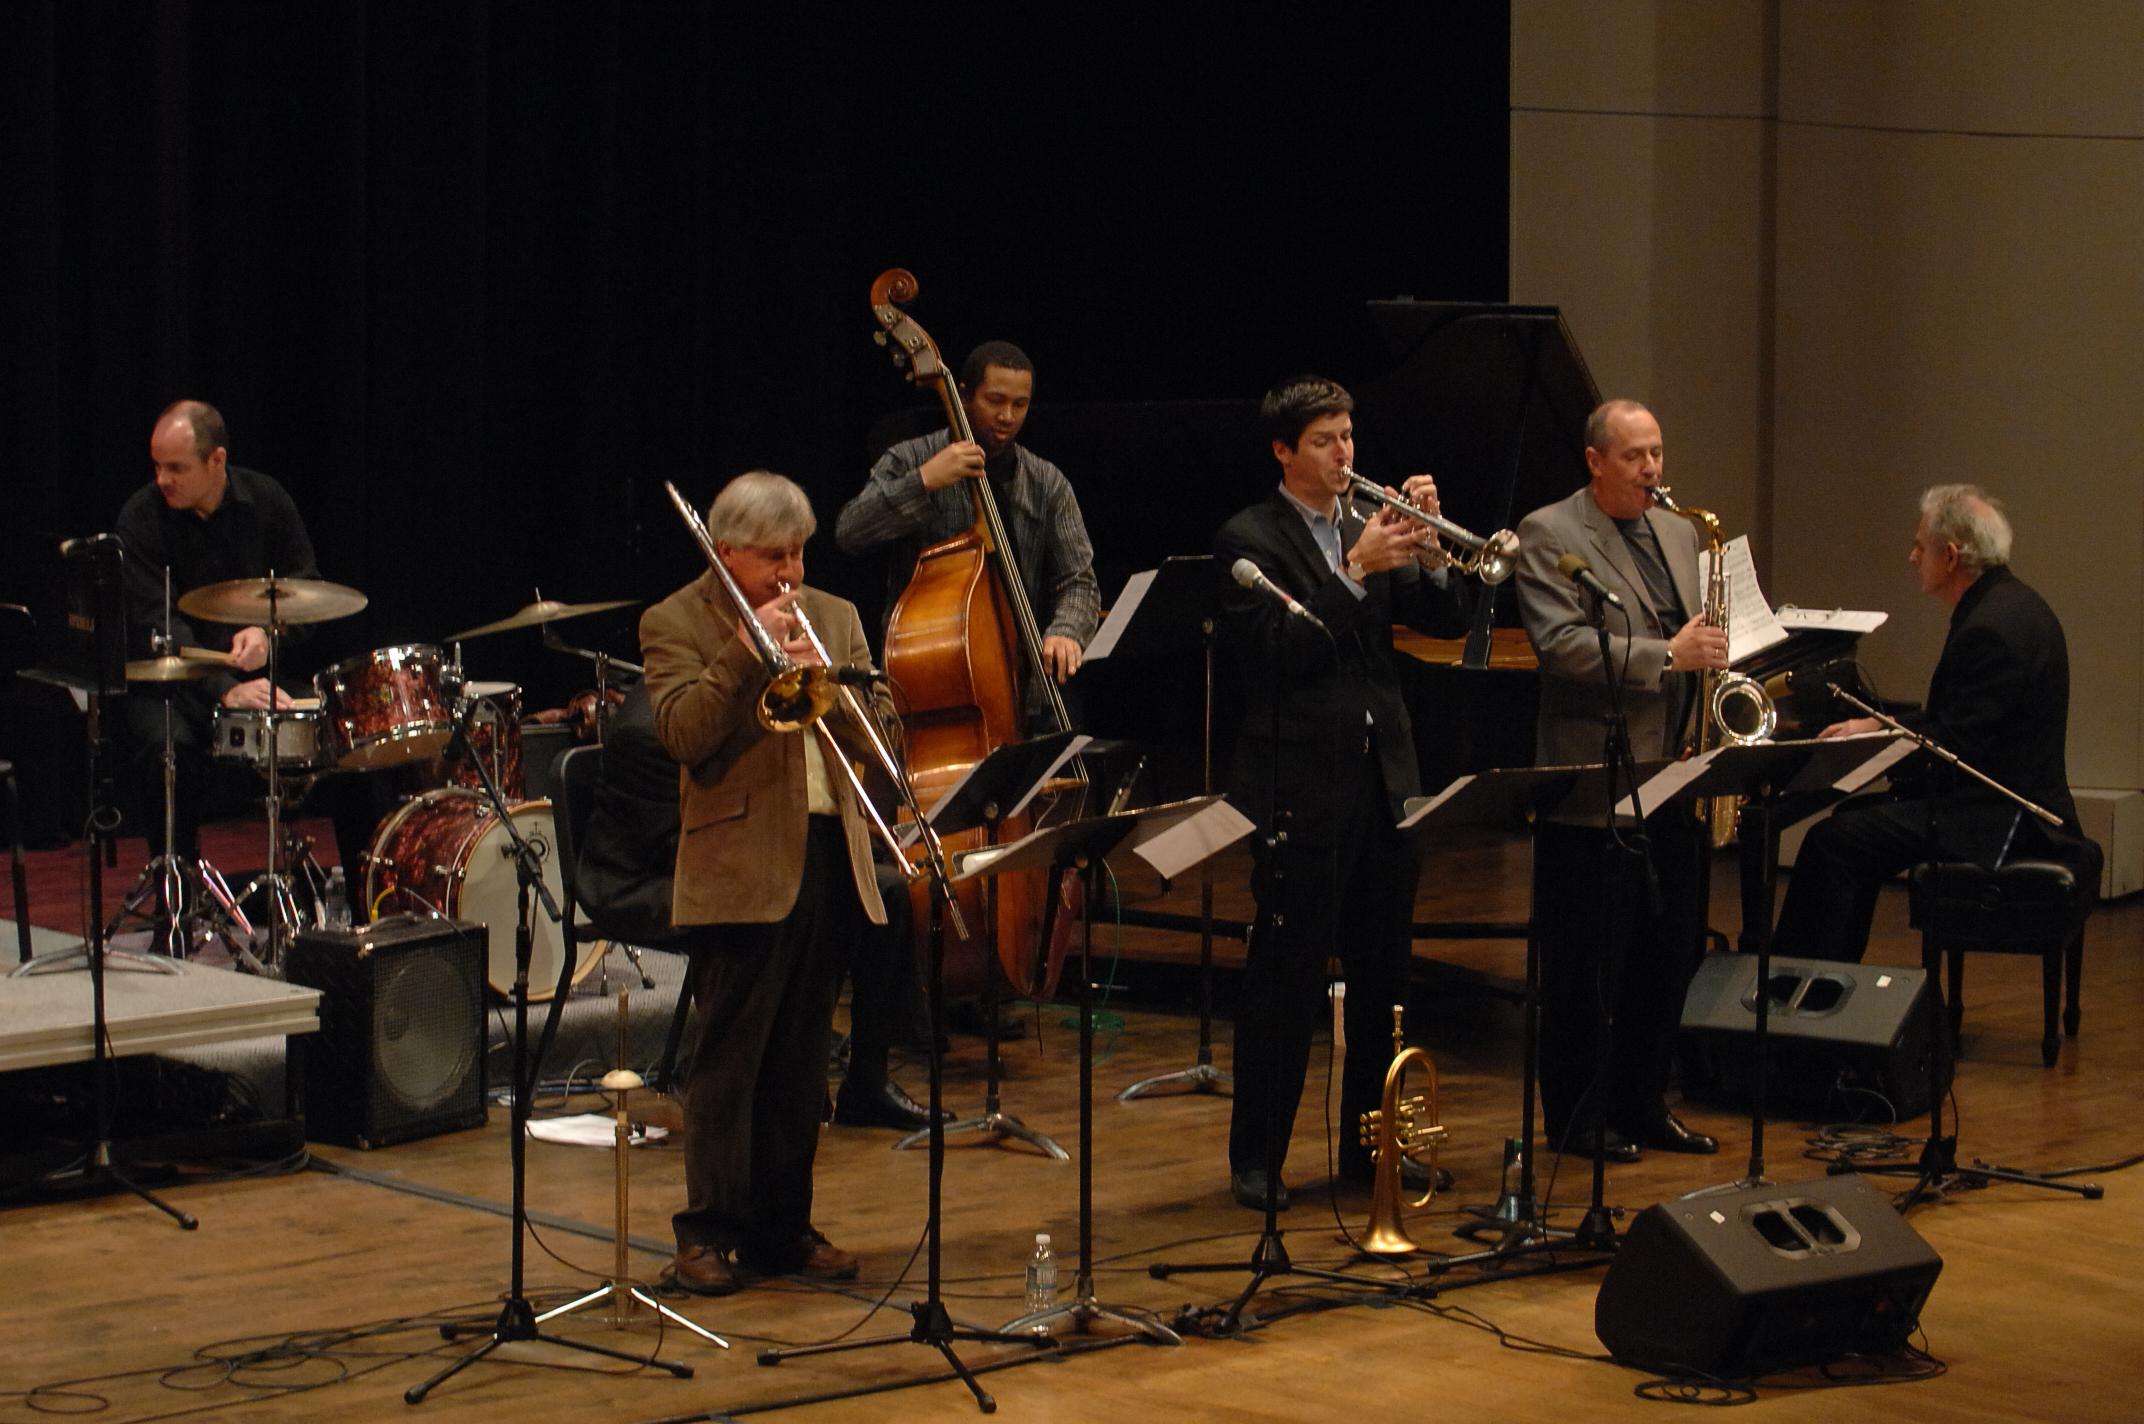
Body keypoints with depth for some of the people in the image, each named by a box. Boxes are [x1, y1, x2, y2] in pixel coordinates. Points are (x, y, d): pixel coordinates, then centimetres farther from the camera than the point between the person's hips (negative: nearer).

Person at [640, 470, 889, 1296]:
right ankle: (711, 1231, 0)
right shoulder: (676, 624, 0)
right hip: (741, 865, -5)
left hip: (830, 857, 5)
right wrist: (748, 650, -17)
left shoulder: (834, 618, 17)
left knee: (800, 1060, 9)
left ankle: (783, 1226, 16)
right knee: (728, 1056, -4)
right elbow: (683, 733, -14)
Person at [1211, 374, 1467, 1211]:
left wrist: (1427, 545, -7)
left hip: (1383, 781, 6)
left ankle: (1370, 1146, 21)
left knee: (1383, 976, 10)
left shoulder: (1368, 528, 14)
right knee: (1285, 977, -4)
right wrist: (1354, 571, -20)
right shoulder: (1249, 539, -4)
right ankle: (1257, 1161, 2)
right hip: (1301, 788, -6)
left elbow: (1445, 622, 8)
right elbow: (1282, 648, -16)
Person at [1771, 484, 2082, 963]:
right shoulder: (2010, 606, 12)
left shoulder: (1992, 628, -21)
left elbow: (1953, 748, -22)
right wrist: (1879, 727, 12)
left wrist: (1874, 737, -10)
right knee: (1854, 815, 22)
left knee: (1833, 842, -16)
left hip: (1999, 824, -11)